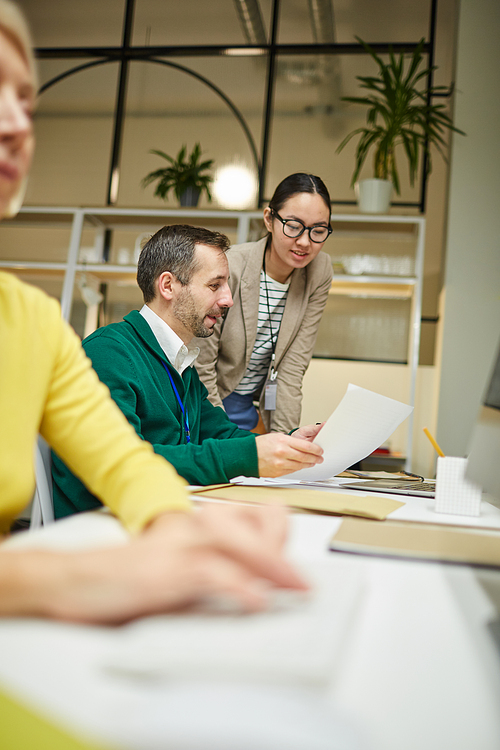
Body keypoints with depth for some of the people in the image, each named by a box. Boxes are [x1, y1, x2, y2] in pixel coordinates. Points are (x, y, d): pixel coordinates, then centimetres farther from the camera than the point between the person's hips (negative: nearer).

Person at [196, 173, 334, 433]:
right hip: (204, 400, -3)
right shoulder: (228, 268, -24)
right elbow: (201, 366, -19)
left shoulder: (319, 271, -11)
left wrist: (283, 438, -14)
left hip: (251, 403, 4)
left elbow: (293, 365, -10)